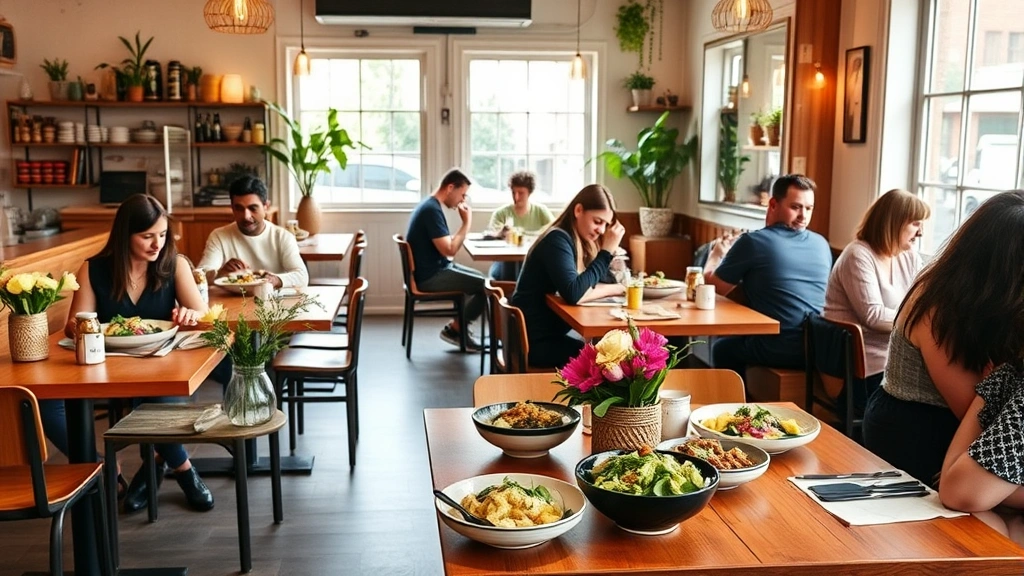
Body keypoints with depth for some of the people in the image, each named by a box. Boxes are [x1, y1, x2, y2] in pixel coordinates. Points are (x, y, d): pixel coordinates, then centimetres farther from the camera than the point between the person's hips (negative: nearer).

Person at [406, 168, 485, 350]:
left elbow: (446, 245, 14)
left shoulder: (431, 206, 12)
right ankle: (455, 329, 5)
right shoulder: (432, 210, -21)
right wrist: (467, 222, -16)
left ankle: (459, 327, 20)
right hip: (430, 276, -11)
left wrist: (464, 223, 2)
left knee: (479, 278, 22)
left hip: (435, 270, 11)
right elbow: (449, 250, -25)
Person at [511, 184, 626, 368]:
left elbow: (585, 289, 3)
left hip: (553, 332, 9)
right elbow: (573, 294, -29)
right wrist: (606, 252, -23)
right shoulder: (557, 240, -18)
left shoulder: (580, 241, 9)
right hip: (535, 341, -9)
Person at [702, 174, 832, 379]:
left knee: (722, 348, 24)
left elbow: (713, 285, 3)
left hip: (778, 349, -6)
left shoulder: (752, 242, -9)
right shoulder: (821, 244, 6)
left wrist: (717, 252, 23)